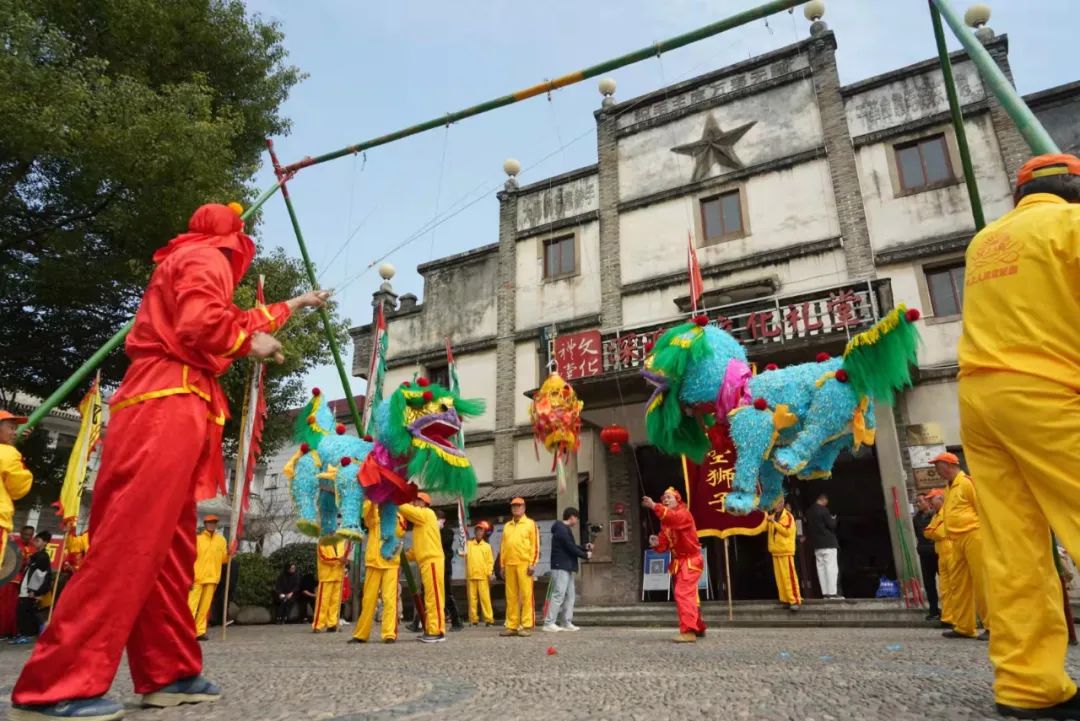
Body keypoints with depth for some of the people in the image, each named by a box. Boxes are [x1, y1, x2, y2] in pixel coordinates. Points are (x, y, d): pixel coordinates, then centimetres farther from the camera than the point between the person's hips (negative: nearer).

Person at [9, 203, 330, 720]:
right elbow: (201, 324, -17)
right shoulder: (206, 257, 0)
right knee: (130, 544, -16)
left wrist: (293, 306, 50)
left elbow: (235, 323, 39)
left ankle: (168, 673, 10)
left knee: (167, 549, 6)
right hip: (166, 407, -10)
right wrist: (249, 344, 1)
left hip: (167, 409, 10)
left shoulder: (189, 262, 30)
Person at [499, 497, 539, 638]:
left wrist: (533, 564, -9)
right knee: (511, 596, 6)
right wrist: (502, 565, 13)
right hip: (509, 565, 5)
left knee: (526, 595, -5)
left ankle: (527, 626, -1)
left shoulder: (530, 524, 4)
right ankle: (512, 626, 11)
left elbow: (535, 545, -2)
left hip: (524, 564, -5)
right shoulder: (507, 526, 18)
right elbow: (503, 547, 19)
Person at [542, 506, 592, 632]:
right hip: (561, 567, -11)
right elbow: (570, 548, -17)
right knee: (559, 594, -10)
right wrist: (585, 555, -7)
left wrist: (585, 547, 11)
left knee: (570, 595, 10)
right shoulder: (562, 529, -13)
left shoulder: (565, 529, 20)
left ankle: (567, 623, 13)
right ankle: (549, 623, -8)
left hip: (567, 567, 11)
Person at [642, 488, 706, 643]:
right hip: (679, 561, 9)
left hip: (690, 560, -9)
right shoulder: (665, 522, 10)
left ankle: (688, 631, -23)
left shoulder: (684, 514, -15)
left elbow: (673, 518, -40)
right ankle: (699, 628, 37)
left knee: (683, 594, -21)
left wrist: (654, 506, -51)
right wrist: (656, 543, -21)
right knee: (689, 595, 20)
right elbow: (664, 545, 3)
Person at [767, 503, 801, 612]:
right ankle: (785, 599, 10)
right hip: (775, 551, 6)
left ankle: (795, 601, -7)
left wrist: (774, 522, -18)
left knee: (789, 576, -9)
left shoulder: (788, 516, -7)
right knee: (779, 576, 6)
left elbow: (787, 531, -17)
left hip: (785, 551, -6)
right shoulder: (773, 516, 12)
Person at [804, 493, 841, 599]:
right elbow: (831, 525, -13)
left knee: (821, 567, 7)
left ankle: (825, 593, 6)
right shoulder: (823, 510, -14)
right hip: (828, 542, -7)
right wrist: (833, 519, 6)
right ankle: (832, 593, -8)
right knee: (831, 567, -5)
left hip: (816, 544, 7)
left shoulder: (808, 511, 11)